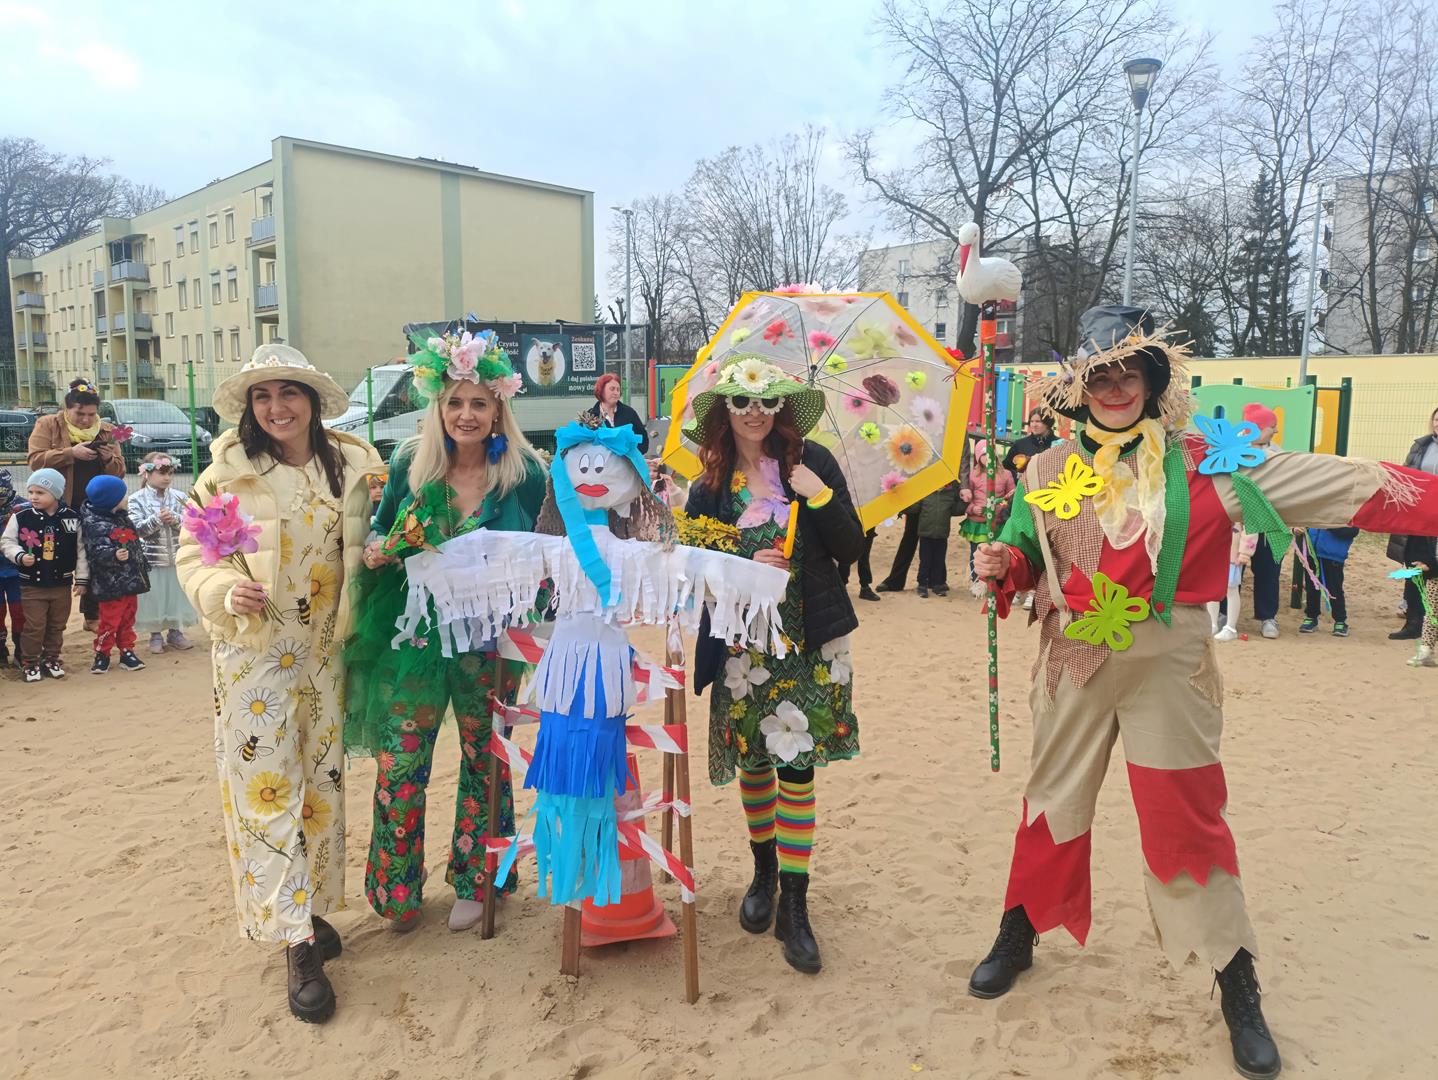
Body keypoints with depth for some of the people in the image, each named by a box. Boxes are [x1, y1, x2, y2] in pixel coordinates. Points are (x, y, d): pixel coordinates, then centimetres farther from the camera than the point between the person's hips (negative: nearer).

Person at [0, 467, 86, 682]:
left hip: (62, 584, 1)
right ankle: (31, 663, 19)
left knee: (57, 626, 14)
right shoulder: (21, 518, -9)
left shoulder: (71, 519, -7)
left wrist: (81, 578, -1)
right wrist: (20, 556, -20)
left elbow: (81, 550, -1)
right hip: (32, 584, -1)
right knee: (34, 627, 4)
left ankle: (51, 660, 29)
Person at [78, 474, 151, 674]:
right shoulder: (95, 525, -18)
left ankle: (127, 652, 24)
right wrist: (114, 555, -43)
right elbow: (97, 553, -26)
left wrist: (142, 566, 26)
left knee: (128, 620, 15)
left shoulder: (123, 518, 10)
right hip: (111, 585, -8)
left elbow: (135, 545, 21)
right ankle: (101, 655, 15)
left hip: (131, 581, 8)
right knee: (109, 622, 0)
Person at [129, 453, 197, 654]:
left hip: (176, 557, 2)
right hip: (151, 558, -2)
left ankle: (175, 632, 25)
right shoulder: (137, 499, -5)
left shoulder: (179, 497, 1)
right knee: (154, 596, 5)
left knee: (176, 594, 10)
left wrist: (175, 519, -22)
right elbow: (137, 529, -13)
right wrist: (157, 519, -24)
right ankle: (156, 635, 20)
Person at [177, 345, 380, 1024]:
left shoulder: (352, 465, 2)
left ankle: (310, 908, 32)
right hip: (255, 653, -3)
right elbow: (194, 555, -4)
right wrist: (227, 592, -22)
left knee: (321, 783, 13)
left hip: (326, 651, 3)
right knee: (268, 790, -2)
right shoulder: (227, 472, -6)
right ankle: (298, 947, 5)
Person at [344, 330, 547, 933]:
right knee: (399, 760, 2)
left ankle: (473, 882, 31)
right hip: (415, 631, 1)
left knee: (484, 759, 12)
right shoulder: (411, 464, -2)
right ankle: (397, 889, 23)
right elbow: (380, 532, 9)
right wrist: (377, 551, -12)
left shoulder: (523, 473, -6)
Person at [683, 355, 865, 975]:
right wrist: (745, 569, -14)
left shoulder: (811, 463, -3)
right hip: (742, 642, 2)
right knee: (752, 760, 13)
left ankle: (794, 906, 11)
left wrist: (821, 495, -18)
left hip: (810, 643, -2)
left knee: (797, 767, -1)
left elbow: (851, 549, -3)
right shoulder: (711, 485, 1)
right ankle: (764, 871, 38)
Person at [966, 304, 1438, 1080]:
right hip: (1073, 665, 3)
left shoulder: (1200, 461, -6)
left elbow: (1326, 486, -11)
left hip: (1166, 667, -2)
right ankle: (1019, 935, 34)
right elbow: (1029, 560, 13)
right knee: (1053, 802, 14)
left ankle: (1239, 991, 24)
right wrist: (1002, 564, -10)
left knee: (1185, 821, 4)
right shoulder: (1048, 472, 3)